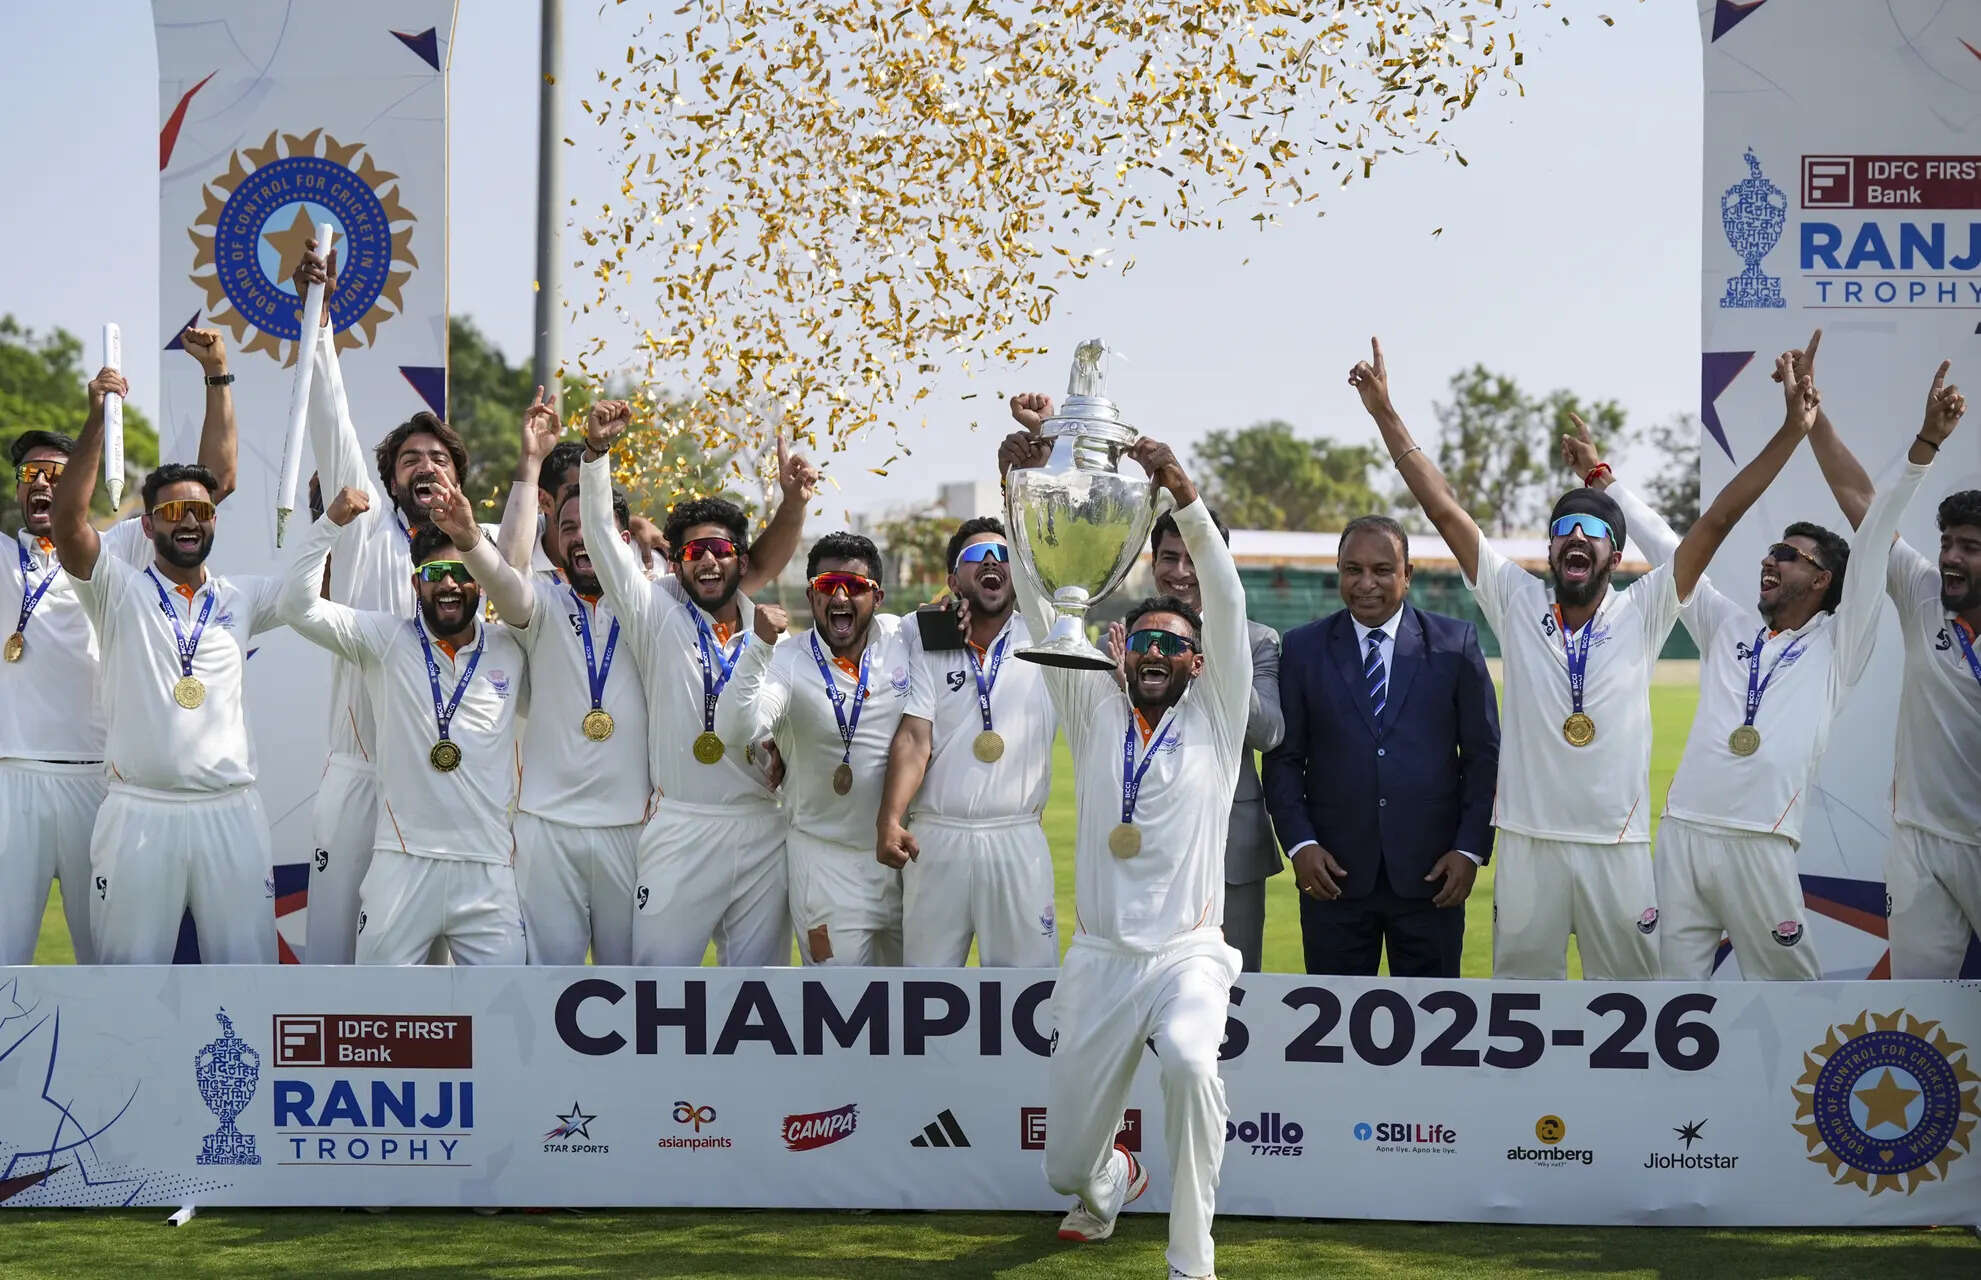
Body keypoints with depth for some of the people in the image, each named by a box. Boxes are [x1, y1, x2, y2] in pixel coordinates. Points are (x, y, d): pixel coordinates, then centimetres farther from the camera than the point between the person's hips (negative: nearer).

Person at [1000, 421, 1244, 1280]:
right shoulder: (1096, 715, 8)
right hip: (1100, 960, 3)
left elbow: (1227, 600, -11)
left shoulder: (1214, 718, 2)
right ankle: (1112, 1180, 47)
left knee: (1189, 1064, -37)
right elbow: (1041, 607, -1)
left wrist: (1184, 494, -24)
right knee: (1066, 1167, 8)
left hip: (1187, 955, -3)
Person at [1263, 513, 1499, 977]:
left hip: (1431, 872, 0)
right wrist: (1299, 843, -6)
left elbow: (1484, 755, 4)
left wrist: (1471, 849, -4)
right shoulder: (1303, 648, 6)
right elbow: (1284, 758, 6)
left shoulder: (1456, 644, 4)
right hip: (1334, 872, 1)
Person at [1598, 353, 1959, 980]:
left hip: (1758, 846, -4)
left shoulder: (1836, 647, 8)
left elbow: (1873, 543, 0)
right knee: (1674, 980, 3)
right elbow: (1668, 549, 23)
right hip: (1680, 833, 4)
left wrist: (1924, 444, -8)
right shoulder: (1727, 626, 19)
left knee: (1787, 981, -1)